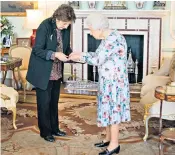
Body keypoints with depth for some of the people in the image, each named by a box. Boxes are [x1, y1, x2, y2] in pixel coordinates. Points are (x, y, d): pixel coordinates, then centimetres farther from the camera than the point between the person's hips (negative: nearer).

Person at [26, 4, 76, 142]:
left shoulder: (66, 28, -2)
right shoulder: (45, 26, -20)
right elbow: (37, 50, -20)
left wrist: (70, 54, -12)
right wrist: (55, 55, -31)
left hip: (57, 72, 6)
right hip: (43, 73, -6)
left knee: (54, 102, 17)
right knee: (44, 102, 5)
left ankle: (54, 128, 32)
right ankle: (45, 132, 20)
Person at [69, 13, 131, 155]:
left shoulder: (114, 39, -22)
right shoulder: (107, 38, 9)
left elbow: (97, 60, -23)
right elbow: (98, 55, 16)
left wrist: (80, 57, -9)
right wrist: (80, 54, 7)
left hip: (115, 82, -10)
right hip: (108, 81, 10)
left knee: (113, 110, -2)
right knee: (108, 109, 16)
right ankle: (109, 138, 30)